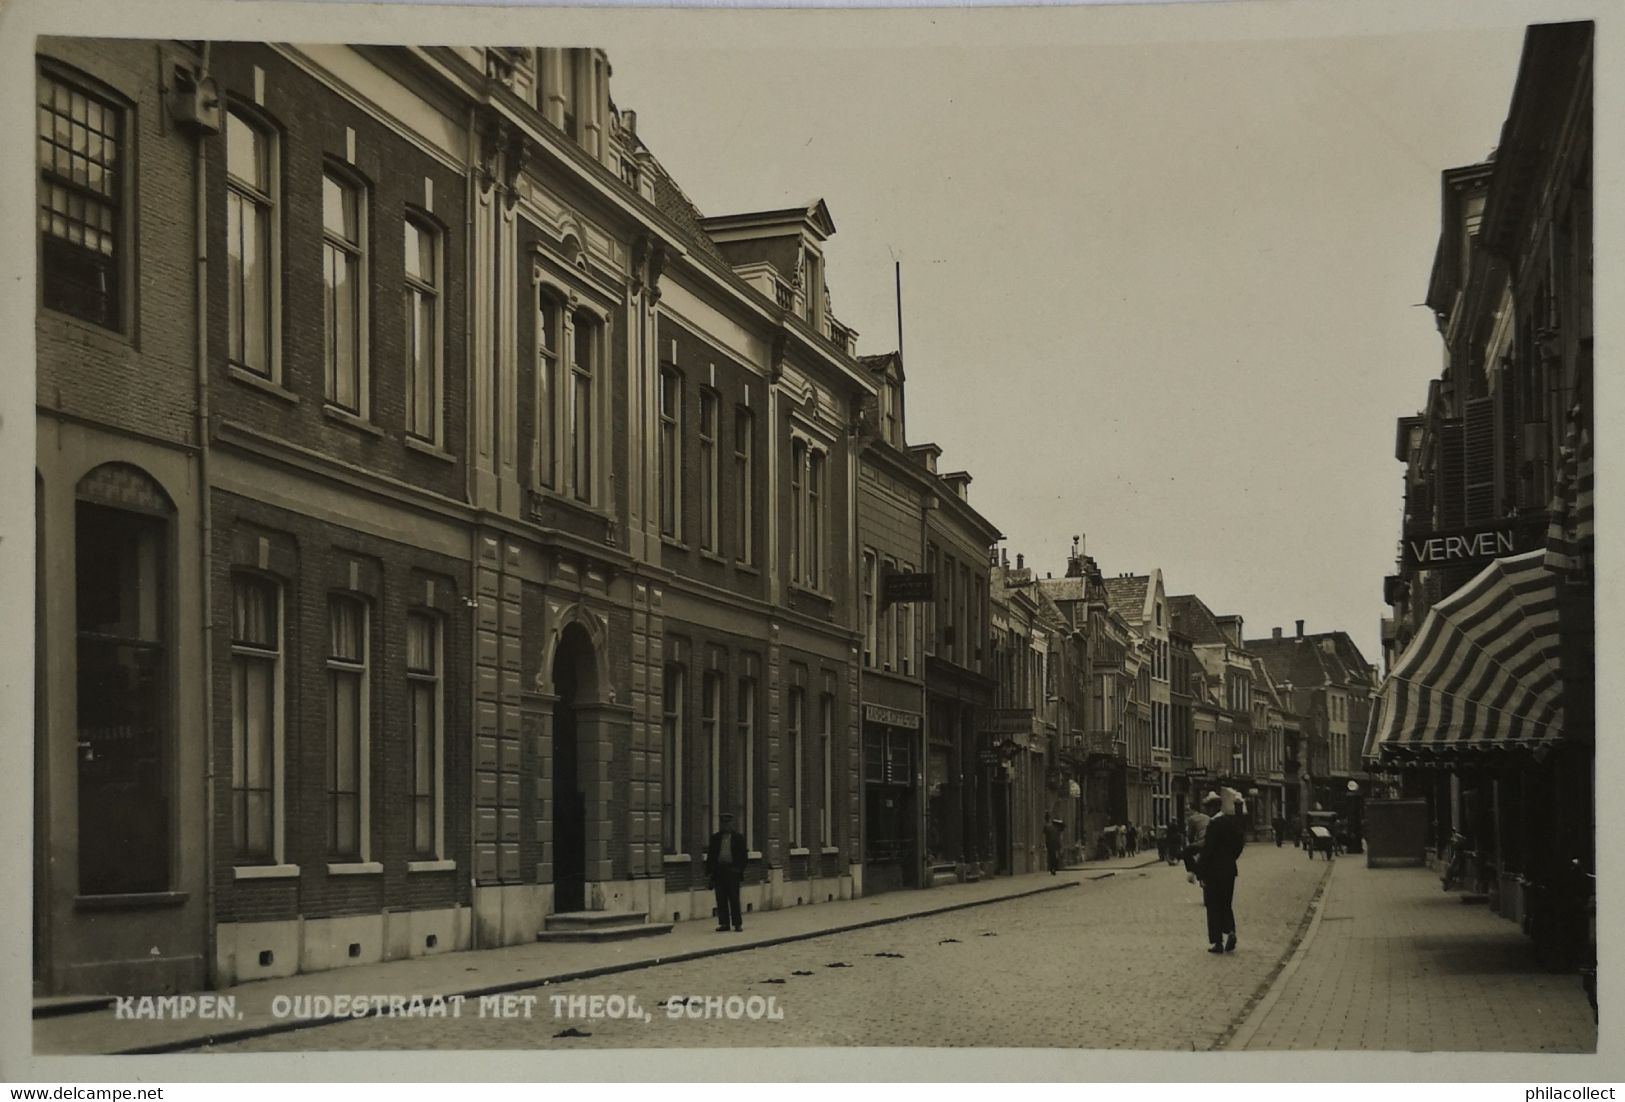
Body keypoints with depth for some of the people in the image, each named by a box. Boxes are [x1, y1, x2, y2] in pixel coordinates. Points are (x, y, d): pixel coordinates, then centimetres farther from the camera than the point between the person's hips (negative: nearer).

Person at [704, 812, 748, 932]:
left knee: (734, 898, -2)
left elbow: (743, 855, 4)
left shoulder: (738, 837, 6)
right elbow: (710, 854, 10)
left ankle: (737, 923, 3)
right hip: (718, 870, 2)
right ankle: (724, 923, 9)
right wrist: (709, 870, 0)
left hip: (732, 870, -2)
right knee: (721, 899, 3)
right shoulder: (715, 837, 11)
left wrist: (740, 869, -6)